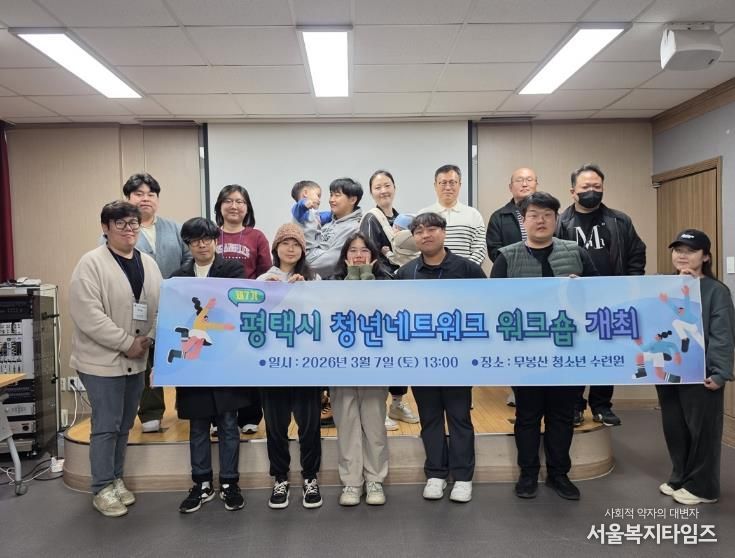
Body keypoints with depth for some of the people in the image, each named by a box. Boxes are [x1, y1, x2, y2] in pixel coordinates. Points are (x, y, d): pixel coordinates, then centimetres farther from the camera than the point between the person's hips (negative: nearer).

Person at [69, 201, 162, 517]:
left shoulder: (149, 264, 8)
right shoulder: (91, 263, -12)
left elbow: (161, 306, 8)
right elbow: (88, 315, -20)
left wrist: (149, 339, -8)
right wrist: (127, 343, -18)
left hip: (136, 360, 6)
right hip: (103, 360, -6)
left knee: (124, 425, 16)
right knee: (106, 426, 1)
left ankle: (116, 480, 31)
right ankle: (102, 489, 18)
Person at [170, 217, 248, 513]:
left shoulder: (233, 269, 0)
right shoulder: (179, 276, 8)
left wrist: (210, 322, -24)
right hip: (192, 358, 3)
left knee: (228, 424, 7)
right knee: (197, 427, 12)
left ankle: (229, 483, 20)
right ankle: (202, 484, 25)